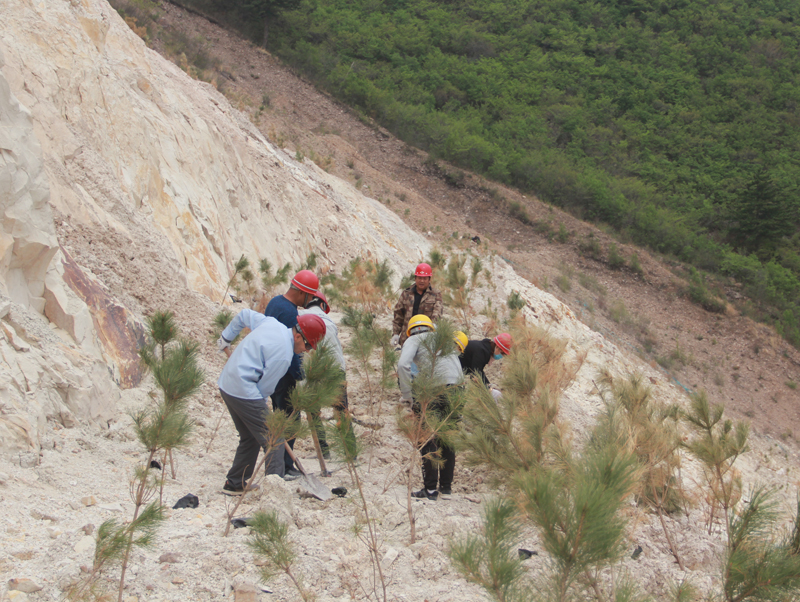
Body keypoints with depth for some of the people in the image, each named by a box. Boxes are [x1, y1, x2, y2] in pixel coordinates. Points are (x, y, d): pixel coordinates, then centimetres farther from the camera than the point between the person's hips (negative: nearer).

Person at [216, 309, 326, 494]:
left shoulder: (272, 323, 6)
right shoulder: (283, 354, -20)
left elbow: (245, 315, 22)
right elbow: (265, 386, -13)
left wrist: (226, 337, 35)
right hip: (244, 392, -10)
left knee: (250, 438, 22)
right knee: (273, 441, -7)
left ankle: (234, 484, 30)